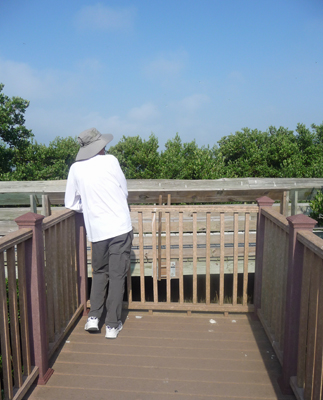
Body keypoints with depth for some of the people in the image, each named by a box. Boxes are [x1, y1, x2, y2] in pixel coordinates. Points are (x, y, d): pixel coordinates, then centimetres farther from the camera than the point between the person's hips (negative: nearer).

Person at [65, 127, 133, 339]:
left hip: (96, 230, 2)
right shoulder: (110, 161, -4)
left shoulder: (76, 168, 2)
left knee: (99, 273, 21)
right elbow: (125, 191, 6)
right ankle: (112, 325, 14)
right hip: (120, 227, -2)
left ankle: (93, 317, 17)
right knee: (117, 276, 6)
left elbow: (71, 204, 9)